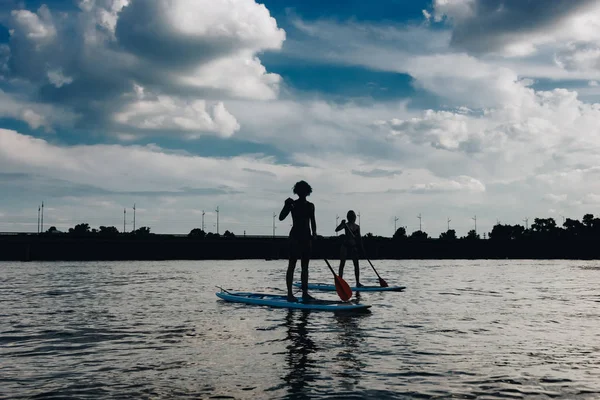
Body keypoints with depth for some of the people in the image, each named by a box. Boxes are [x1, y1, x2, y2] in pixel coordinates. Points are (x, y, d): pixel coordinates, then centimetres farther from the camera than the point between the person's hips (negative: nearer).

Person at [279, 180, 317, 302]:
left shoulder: (310, 206, 12)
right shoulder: (292, 204, -1)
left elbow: (312, 221, 15)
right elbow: (281, 217, -7)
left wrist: (314, 233, 0)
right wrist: (286, 206, -20)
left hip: (307, 237, 5)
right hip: (295, 237, -5)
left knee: (305, 266, 7)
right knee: (292, 265, -6)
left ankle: (305, 293, 11)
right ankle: (289, 293, -8)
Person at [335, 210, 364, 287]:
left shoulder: (357, 227, 8)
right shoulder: (346, 225, -3)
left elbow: (359, 238, 12)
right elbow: (337, 230, -17)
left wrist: (362, 248, 9)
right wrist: (342, 224, -35)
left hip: (353, 247, 4)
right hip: (345, 246, -4)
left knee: (356, 264, 1)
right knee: (342, 264, -3)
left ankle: (358, 282, 7)